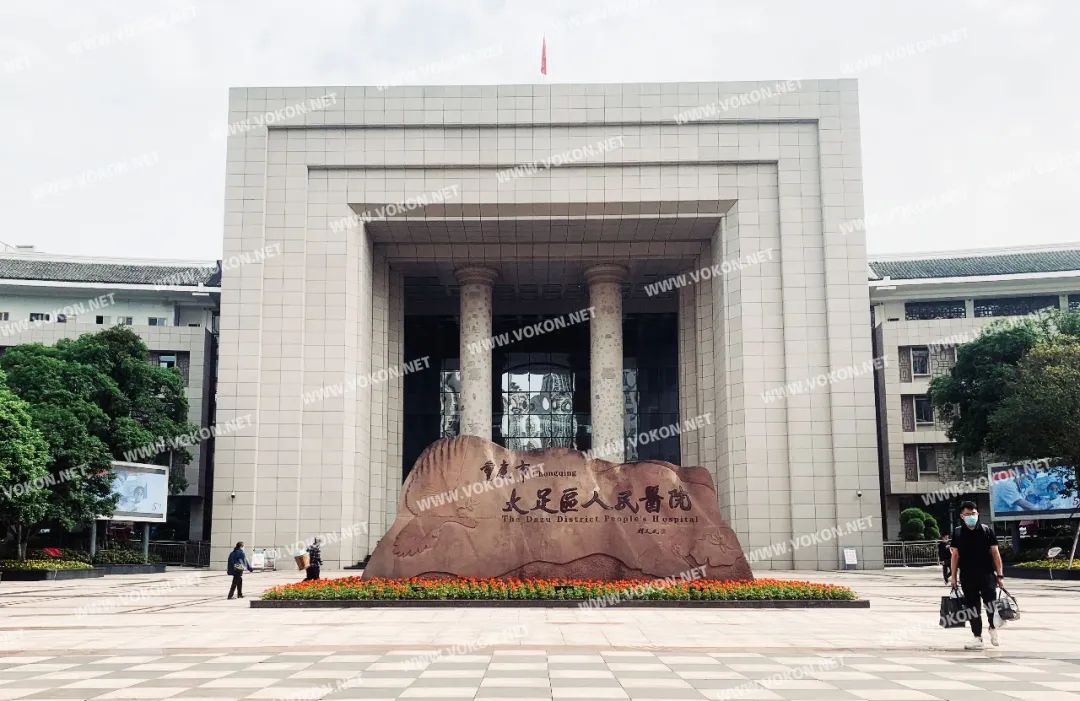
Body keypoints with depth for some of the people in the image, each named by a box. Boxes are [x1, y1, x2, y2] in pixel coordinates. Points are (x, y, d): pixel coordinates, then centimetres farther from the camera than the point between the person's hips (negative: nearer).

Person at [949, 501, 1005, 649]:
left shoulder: (986, 530, 0)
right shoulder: (957, 533, 4)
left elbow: (995, 553, 2)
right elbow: (955, 555, 10)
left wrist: (1000, 574, -1)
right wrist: (953, 576, 9)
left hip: (986, 574, -2)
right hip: (967, 577, 2)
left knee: (990, 601, -14)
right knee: (971, 606, 5)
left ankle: (993, 628, 16)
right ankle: (978, 639, 15)